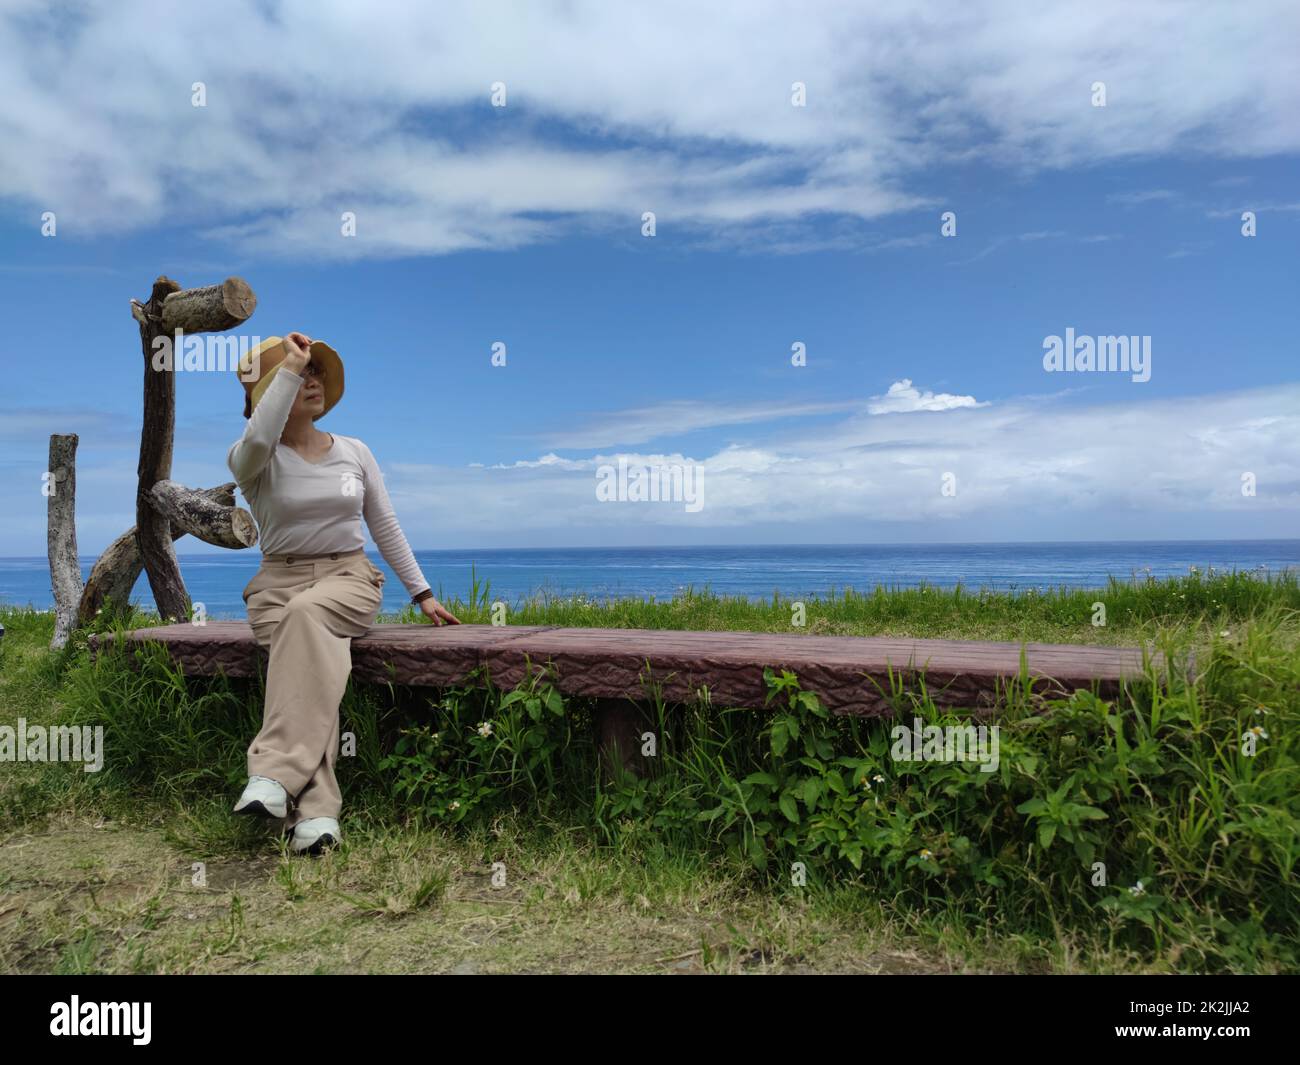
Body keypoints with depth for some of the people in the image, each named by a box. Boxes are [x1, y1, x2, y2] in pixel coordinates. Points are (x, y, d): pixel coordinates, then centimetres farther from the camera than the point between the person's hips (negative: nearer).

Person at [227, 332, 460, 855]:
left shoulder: (355, 452, 11)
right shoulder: (251, 460, 2)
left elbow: (385, 527, 14)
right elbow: (257, 441, -26)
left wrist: (423, 593, 9)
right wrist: (289, 365, -18)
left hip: (348, 577, 1)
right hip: (279, 581, 0)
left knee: (305, 613, -36)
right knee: (314, 659, -34)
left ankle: (276, 773, -45)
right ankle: (316, 809, -41)